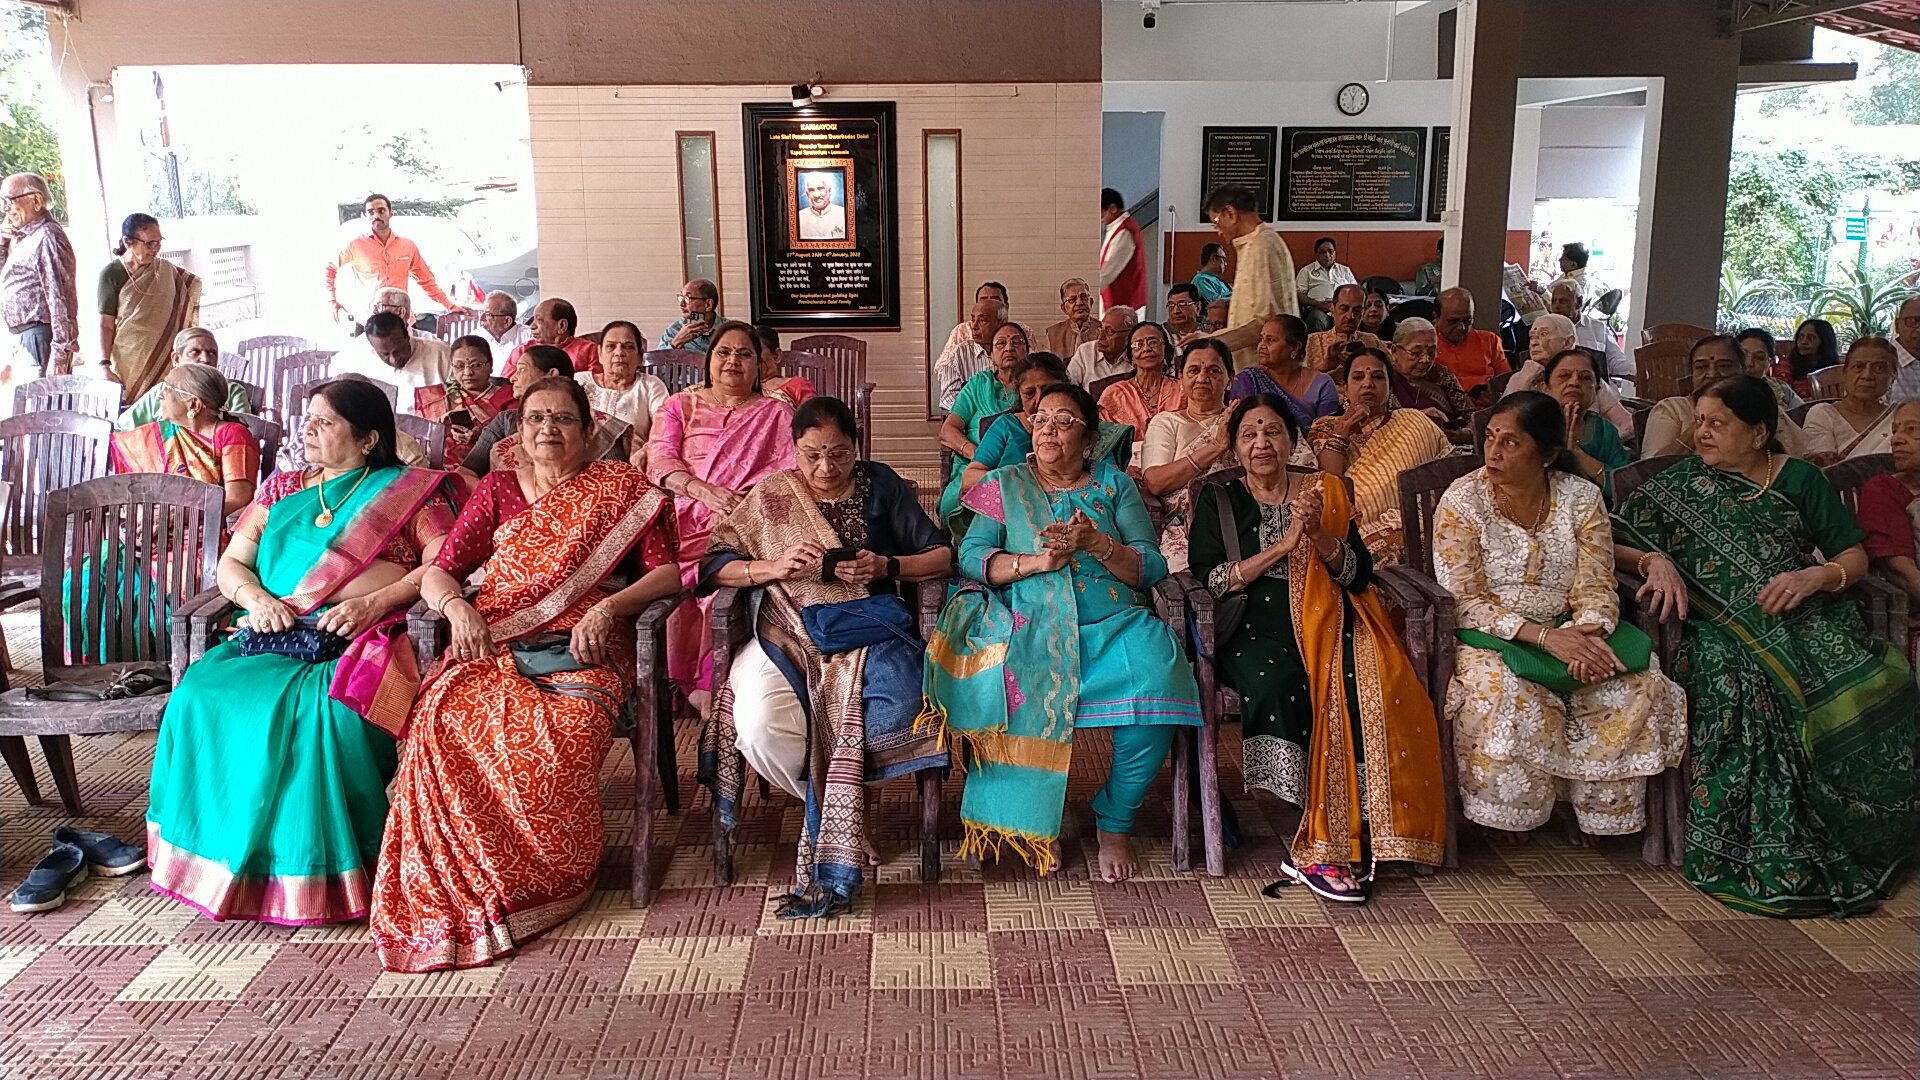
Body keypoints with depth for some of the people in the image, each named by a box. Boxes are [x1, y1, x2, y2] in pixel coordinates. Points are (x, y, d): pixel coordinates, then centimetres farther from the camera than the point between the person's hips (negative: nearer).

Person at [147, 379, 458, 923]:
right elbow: (230, 564, 21)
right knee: (202, 696, -24)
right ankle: (225, 857, -12)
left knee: (321, 708, -36)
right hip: (275, 637, 5)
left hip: (363, 642, -5)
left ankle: (322, 872, -23)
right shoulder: (283, 489, 24)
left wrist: (372, 603, -14)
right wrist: (257, 598, -1)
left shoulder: (409, 490, 8)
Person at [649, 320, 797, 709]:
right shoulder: (680, 406, 20)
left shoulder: (777, 414, 18)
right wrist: (707, 491, -17)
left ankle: (707, 682, -22)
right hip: (687, 523, 2)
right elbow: (660, 461, 3)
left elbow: (789, 472, 4)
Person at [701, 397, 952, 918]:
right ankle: (840, 818, -2)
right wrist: (774, 567, -11)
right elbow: (715, 566, 6)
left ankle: (831, 820, -9)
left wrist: (886, 566, -9)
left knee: (894, 711, -34)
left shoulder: (881, 485, 12)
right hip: (788, 634, 1)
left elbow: (943, 557, 9)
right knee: (759, 727, -30)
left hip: (868, 630, 0)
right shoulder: (771, 494, 12)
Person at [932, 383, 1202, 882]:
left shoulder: (1115, 484, 17)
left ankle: (1115, 823, -11)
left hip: (1113, 621, 1)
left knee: (1156, 678, -31)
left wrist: (1097, 544, -12)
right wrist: (1038, 561, -12)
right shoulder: (1005, 484, 16)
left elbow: (1152, 567, 6)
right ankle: (1033, 822, -12)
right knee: (1021, 683, -35)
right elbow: (971, 557, 3)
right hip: (1030, 622, -1)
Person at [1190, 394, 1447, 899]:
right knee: (1276, 684, -34)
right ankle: (1307, 845, -24)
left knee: (1364, 688, -29)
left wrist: (1319, 534, -11)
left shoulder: (1326, 491, 16)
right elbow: (1209, 580, -3)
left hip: (1326, 624, 2)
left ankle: (1350, 836, -20)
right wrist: (1284, 545, -9)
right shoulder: (1217, 497, 11)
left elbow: (1359, 575, 8)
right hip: (1254, 629, -2)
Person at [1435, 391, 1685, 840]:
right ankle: (1508, 815, -11)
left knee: (1637, 683, -22)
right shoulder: (1462, 501, -7)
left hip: (1568, 631, 4)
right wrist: (1543, 636, -25)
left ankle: (1602, 807, -2)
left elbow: (1596, 588, -1)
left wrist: (1588, 635, -24)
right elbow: (1464, 602, -13)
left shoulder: (1581, 497, 2)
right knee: (1508, 695, -34)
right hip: (1491, 636, -3)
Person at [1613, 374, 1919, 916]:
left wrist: (1816, 575, -10)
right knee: (1736, 679, -35)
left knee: (1870, 684, -29)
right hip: (1721, 626, -1)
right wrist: (1655, 559, -11)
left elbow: (1854, 556, 11)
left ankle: (1858, 843, -11)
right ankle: (1770, 856, -27)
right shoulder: (1681, 484, 13)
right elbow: (1607, 545, 8)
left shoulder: (1799, 479, 13)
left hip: (1805, 618, 1)